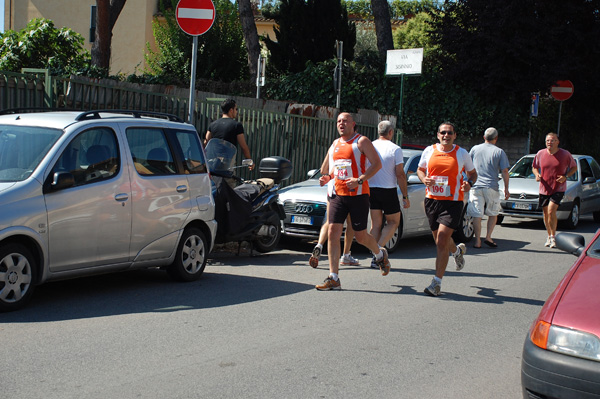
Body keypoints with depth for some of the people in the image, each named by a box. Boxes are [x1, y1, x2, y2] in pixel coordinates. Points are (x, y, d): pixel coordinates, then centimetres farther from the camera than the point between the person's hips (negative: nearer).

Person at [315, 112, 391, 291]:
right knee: (333, 232, -7)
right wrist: (327, 178, 4)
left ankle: (380, 254, 35)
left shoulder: (361, 141, -5)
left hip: (358, 195, -5)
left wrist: (359, 180, -22)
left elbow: (377, 164, -11)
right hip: (337, 194, 5)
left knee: (360, 236, 1)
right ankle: (333, 278, -5)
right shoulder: (334, 144, 15)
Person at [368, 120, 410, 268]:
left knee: (376, 224, 10)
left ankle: (375, 258, 4)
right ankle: (379, 248, -8)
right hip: (388, 190, -4)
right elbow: (400, 175, -10)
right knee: (393, 222, 12)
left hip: (371, 189, 4)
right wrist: (405, 197, -4)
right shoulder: (395, 149, -8)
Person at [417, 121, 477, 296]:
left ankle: (437, 282, -7)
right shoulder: (429, 151, 5)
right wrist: (424, 179, -5)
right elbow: (420, 169, 18)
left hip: (453, 202, -4)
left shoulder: (462, 153, 0)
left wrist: (469, 183, -10)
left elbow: (472, 173, 12)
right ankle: (458, 250, 54)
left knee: (442, 240, -14)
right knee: (439, 240, 17)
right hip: (431, 200, 4)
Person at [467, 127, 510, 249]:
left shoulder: (475, 149, 6)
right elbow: (504, 171, -2)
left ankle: (477, 241, -1)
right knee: (493, 213, 15)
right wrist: (506, 188, 5)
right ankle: (488, 237, 5)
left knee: (476, 215, 2)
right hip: (492, 187, -1)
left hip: (476, 187, 1)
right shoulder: (499, 152, 0)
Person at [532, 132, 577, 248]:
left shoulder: (565, 154, -4)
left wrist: (565, 176, -10)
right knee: (546, 213, 9)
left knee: (551, 210, -19)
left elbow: (574, 167, 7)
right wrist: (537, 174, -6)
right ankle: (549, 236, 28)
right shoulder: (540, 154, 1)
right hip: (544, 189, 3)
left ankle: (553, 236, -7)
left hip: (558, 189, -3)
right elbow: (534, 167, 17)